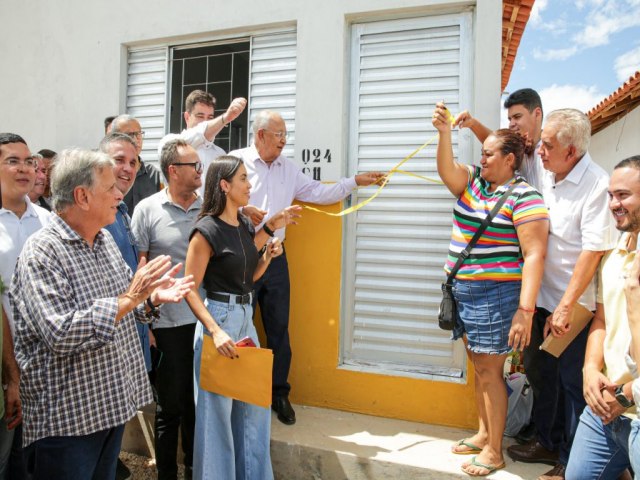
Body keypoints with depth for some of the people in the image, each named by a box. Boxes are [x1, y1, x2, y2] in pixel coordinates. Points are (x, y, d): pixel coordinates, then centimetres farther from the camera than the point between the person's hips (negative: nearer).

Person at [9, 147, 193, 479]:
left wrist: (152, 298, -5)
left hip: (112, 405, 8)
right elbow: (60, 335, -28)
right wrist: (128, 298, -28)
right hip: (66, 419, -8)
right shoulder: (41, 252, -19)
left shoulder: (105, 241, 7)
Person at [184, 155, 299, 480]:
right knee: (218, 407, 6)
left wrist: (267, 255, 0)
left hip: (246, 316, 8)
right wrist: (216, 331, -24)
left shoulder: (245, 226, 8)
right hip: (219, 316, -8)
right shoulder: (207, 230, -15)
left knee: (255, 404, 16)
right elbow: (190, 289, -16)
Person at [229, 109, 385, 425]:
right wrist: (242, 210, -21)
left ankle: (279, 394, 22)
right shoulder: (236, 160, -3)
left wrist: (355, 182, 9)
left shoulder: (288, 168, 13)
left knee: (279, 328, 8)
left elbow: (319, 193, 14)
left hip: (275, 256, 5)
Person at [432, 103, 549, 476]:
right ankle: (484, 434, 32)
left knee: (489, 370, 0)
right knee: (480, 366, 17)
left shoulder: (524, 197, -13)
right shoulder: (474, 181, 10)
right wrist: (445, 132, -22)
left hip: (496, 294, -7)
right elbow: (447, 170, -7)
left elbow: (535, 254, -18)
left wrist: (525, 310, -24)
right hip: (464, 290, 7)